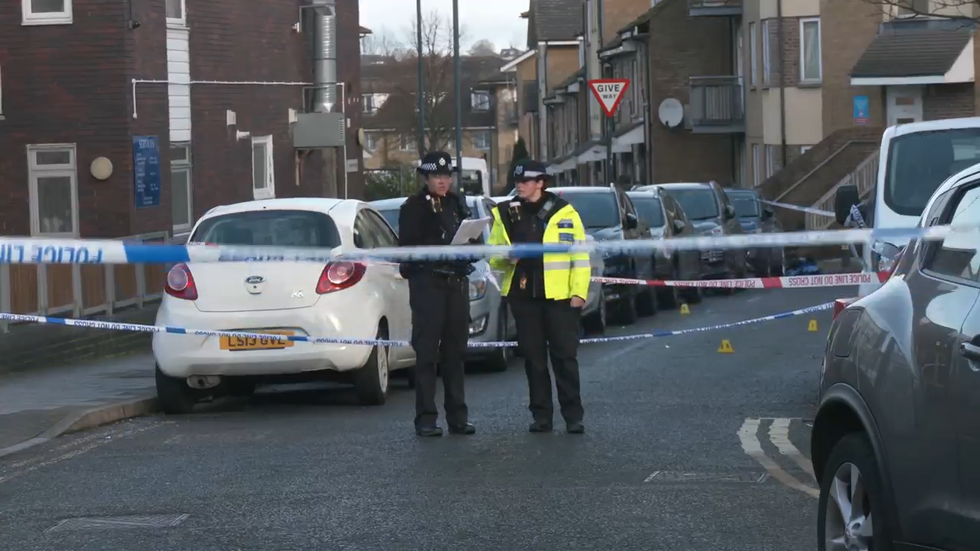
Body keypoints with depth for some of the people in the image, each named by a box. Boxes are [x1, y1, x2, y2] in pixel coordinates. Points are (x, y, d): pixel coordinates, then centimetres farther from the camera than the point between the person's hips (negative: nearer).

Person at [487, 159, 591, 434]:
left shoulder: (563, 212, -1)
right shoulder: (505, 214, 10)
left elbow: (580, 256, -1)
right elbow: (493, 255, 16)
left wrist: (579, 292, -7)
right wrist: (506, 257, -6)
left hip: (558, 296, -3)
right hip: (523, 295, 4)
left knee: (565, 356, -2)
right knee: (533, 357, 6)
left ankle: (573, 415, 2)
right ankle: (541, 415, 13)